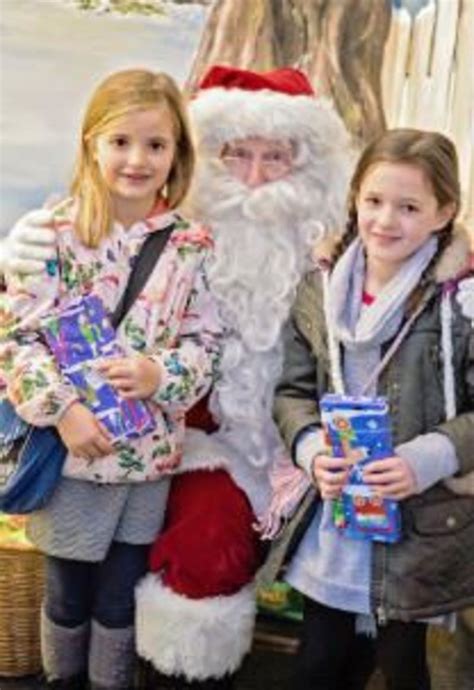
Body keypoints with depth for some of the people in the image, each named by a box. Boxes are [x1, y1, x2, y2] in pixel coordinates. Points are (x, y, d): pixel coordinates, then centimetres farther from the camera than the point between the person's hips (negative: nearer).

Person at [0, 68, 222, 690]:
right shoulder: (55, 232, -9)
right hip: (72, 449, -2)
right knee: (68, 593, 16)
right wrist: (62, 409, -20)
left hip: (150, 453, 2)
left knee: (123, 596, 17)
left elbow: (206, 341, 0)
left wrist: (161, 376, -19)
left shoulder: (192, 246, -2)